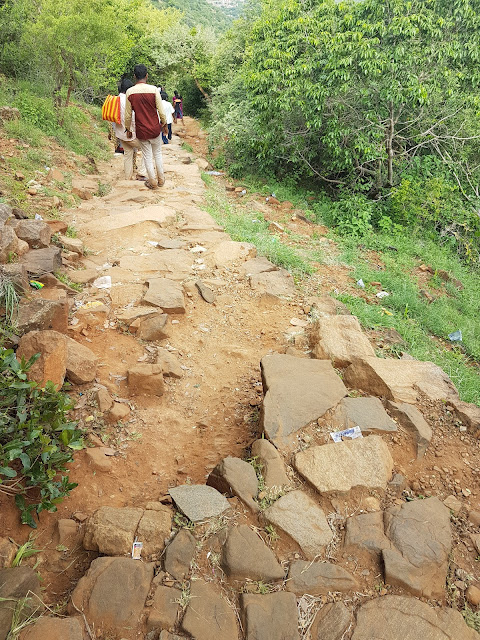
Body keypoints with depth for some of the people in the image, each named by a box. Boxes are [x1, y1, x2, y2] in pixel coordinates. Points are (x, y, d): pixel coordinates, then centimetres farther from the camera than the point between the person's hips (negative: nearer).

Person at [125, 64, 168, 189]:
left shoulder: (130, 92, -6)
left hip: (141, 131, 0)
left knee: (147, 157, 11)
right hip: (155, 129, 0)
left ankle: (153, 183, 17)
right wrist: (164, 124, 8)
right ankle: (161, 179, 26)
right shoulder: (153, 89, -11)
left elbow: (128, 114, -1)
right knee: (157, 154, 17)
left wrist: (128, 129, 12)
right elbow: (161, 110, -8)